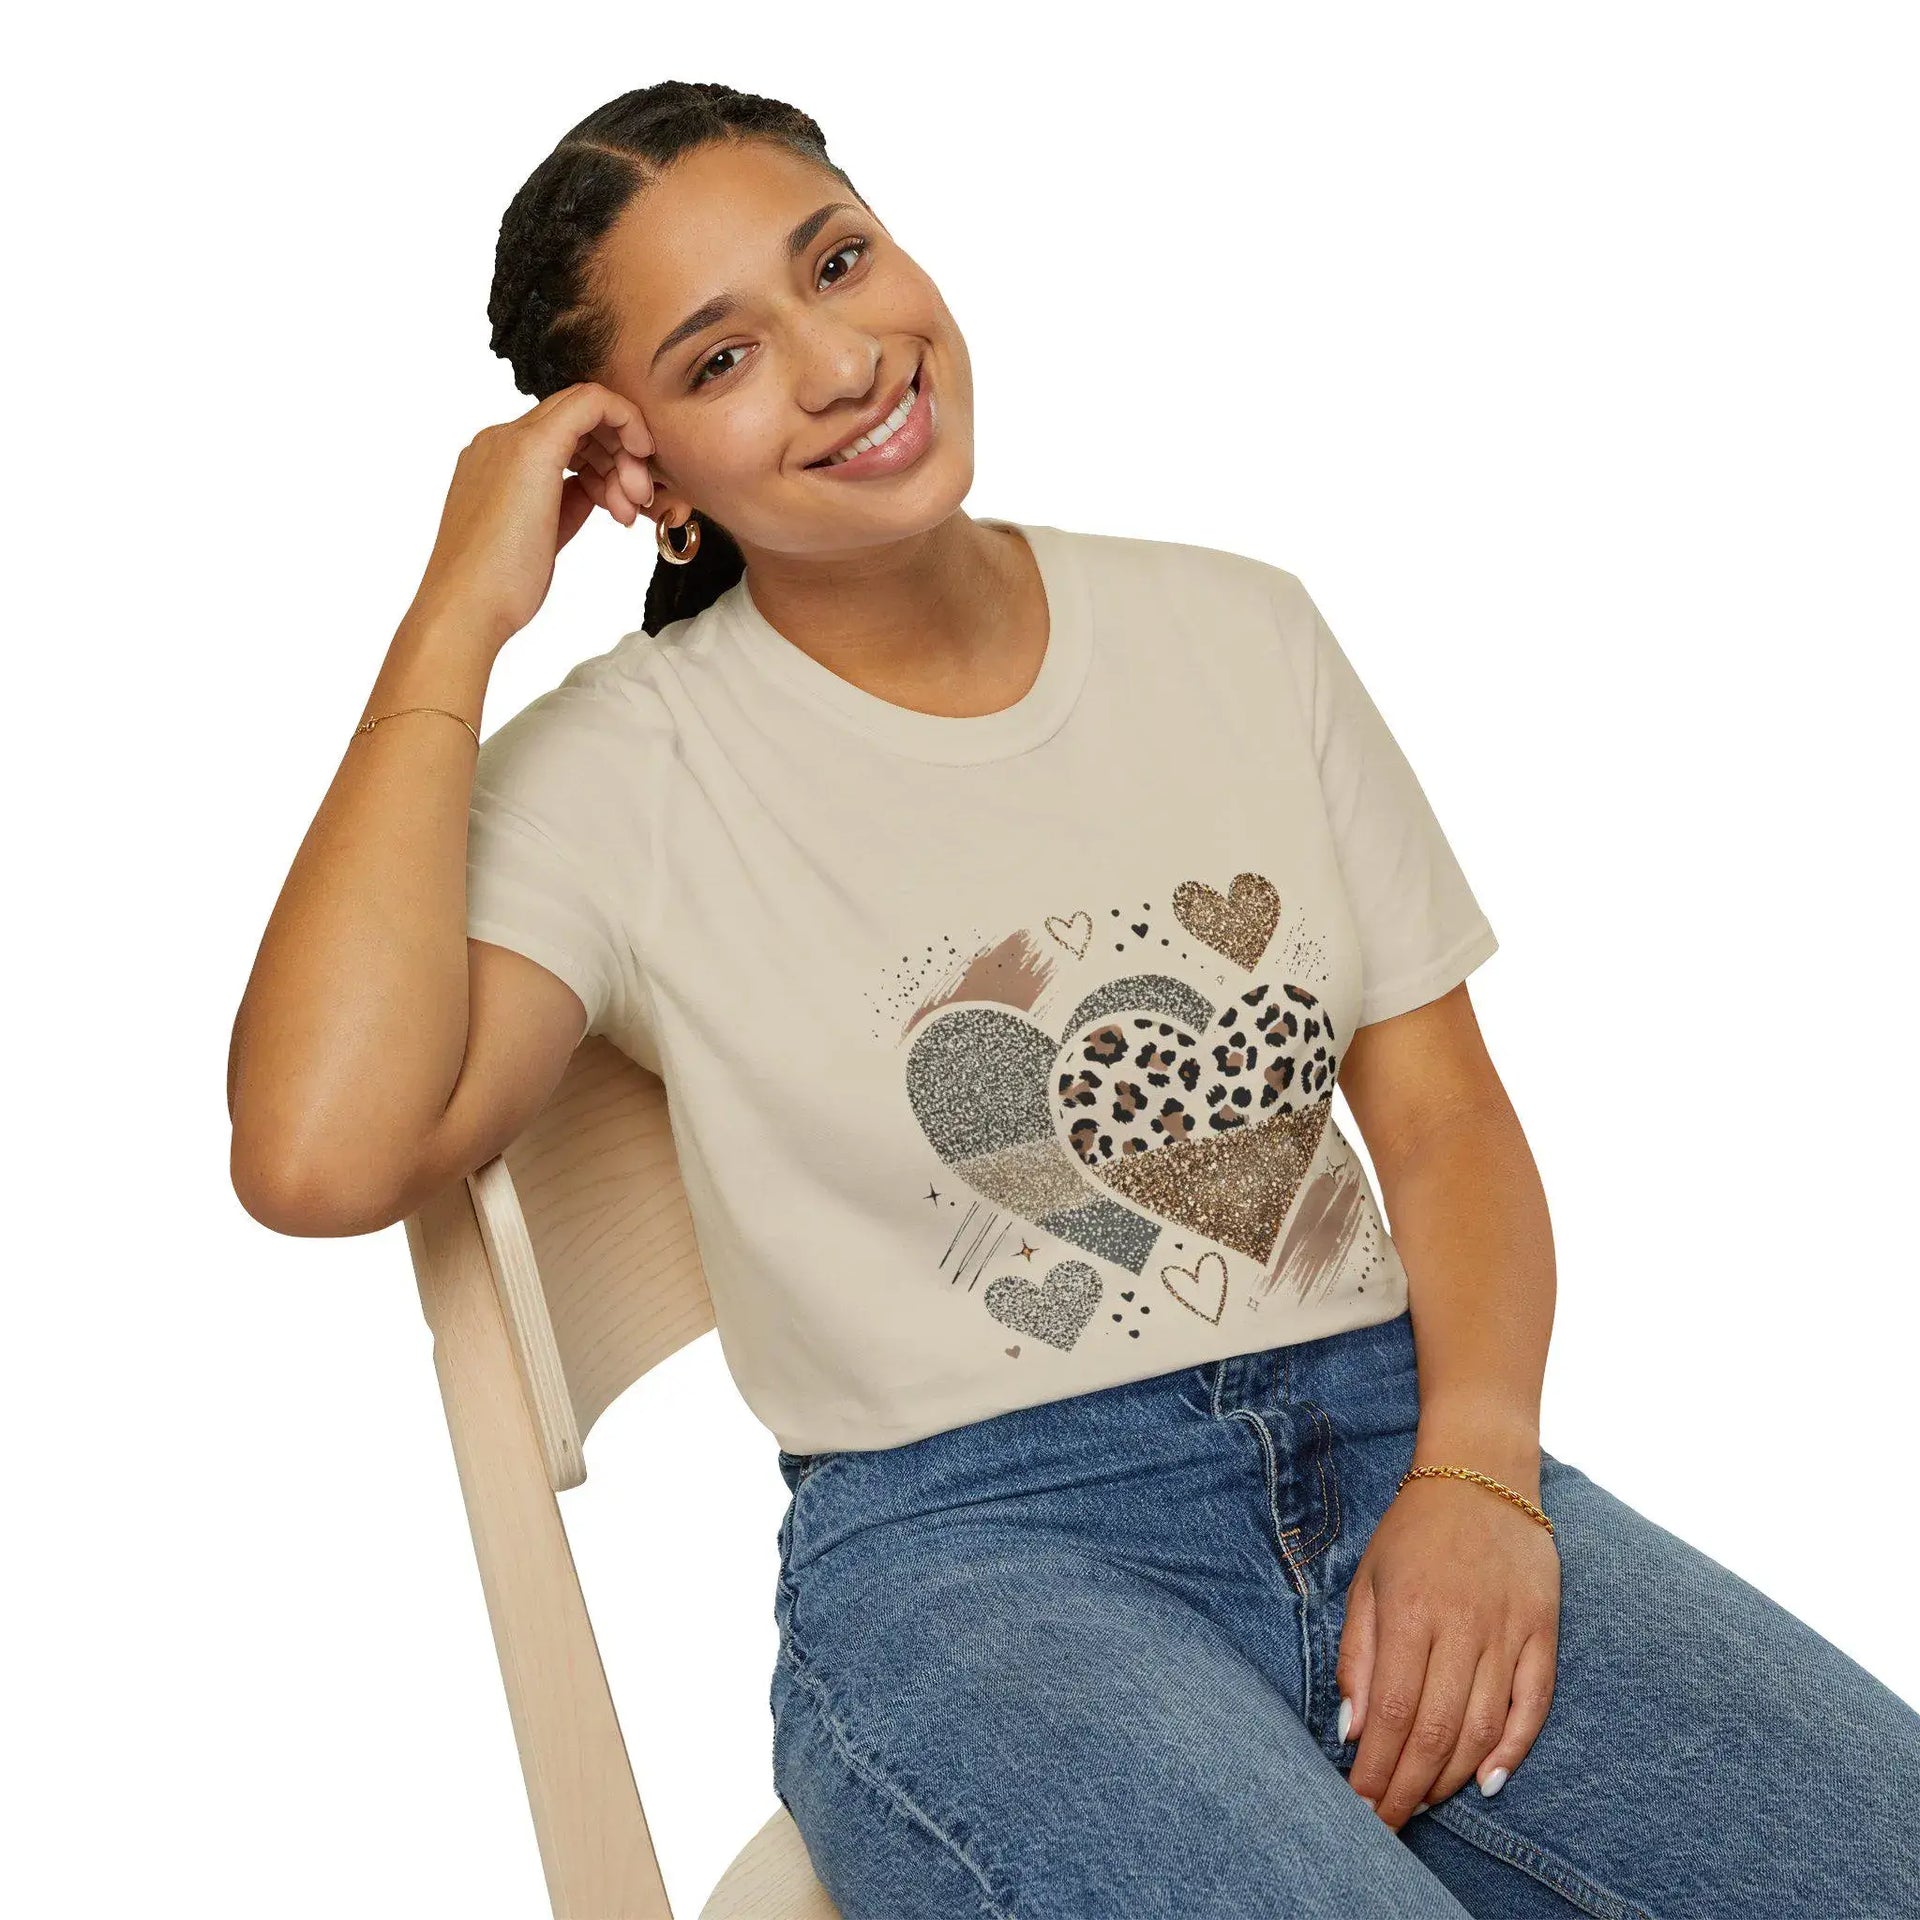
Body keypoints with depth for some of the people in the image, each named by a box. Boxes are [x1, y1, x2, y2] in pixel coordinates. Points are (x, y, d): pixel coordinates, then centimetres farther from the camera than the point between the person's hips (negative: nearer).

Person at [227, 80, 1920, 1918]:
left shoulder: (1237, 630, 10)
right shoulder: (621, 773, -2)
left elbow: (1442, 1107, 10)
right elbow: (319, 1156, -19)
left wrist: (1475, 1471, -9)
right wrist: (457, 619, -12)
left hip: (1390, 1439, 4)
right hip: (962, 1544, -3)